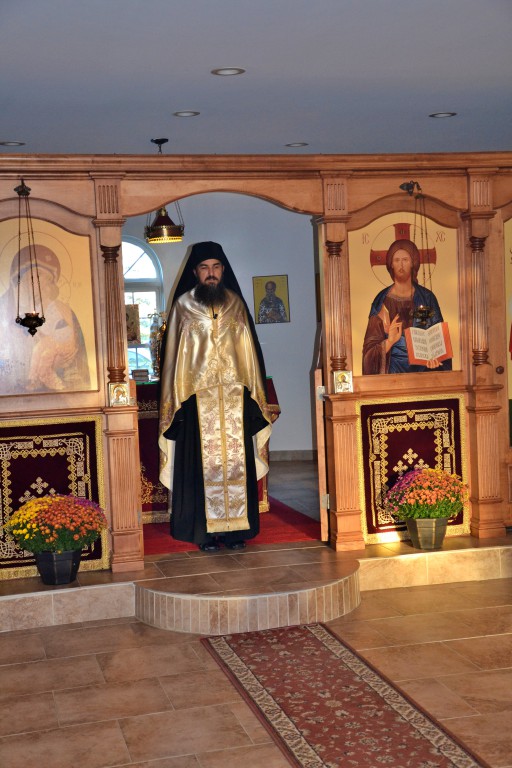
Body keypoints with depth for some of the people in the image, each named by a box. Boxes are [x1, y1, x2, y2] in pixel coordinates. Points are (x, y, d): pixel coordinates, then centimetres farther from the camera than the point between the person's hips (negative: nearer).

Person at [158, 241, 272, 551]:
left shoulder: (236, 304, 8)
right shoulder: (183, 305, 2)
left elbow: (249, 352, 12)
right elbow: (175, 356, 2)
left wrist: (255, 394, 9)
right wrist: (176, 399, -2)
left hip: (235, 397, 2)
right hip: (198, 398, -2)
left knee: (236, 461, 3)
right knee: (203, 463, 0)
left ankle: (236, 529, 11)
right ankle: (206, 532, 6)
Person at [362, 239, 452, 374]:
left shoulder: (427, 298, 6)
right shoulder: (382, 301, 2)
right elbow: (371, 347, 0)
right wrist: (389, 341, -19)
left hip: (424, 368, 1)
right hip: (393, 370, -1)